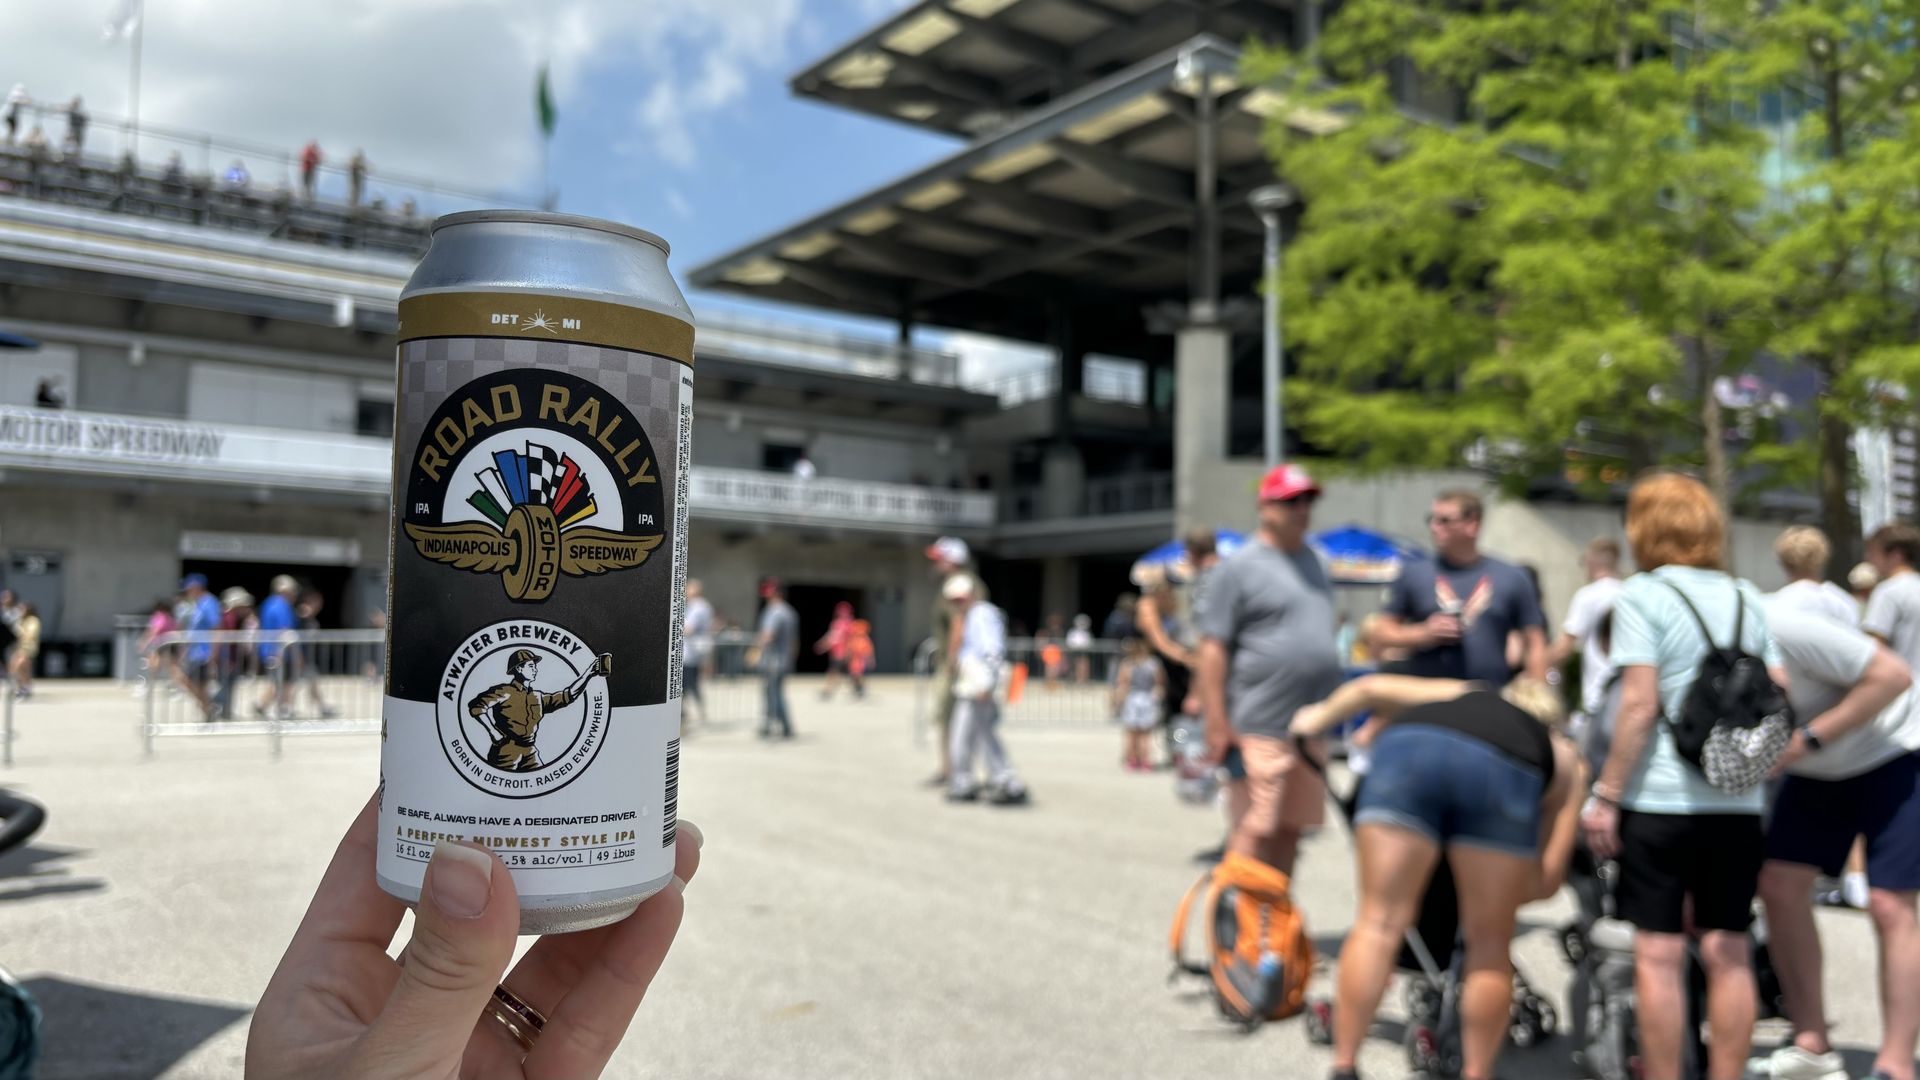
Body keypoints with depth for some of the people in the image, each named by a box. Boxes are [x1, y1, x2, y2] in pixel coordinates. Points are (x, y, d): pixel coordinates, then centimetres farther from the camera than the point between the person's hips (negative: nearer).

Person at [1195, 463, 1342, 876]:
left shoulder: (1313, 560, 16)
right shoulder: (1240, 567, -8)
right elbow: (1213, 648, -11)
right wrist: (1216, 722, -15)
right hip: (1262, 728, -7)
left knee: (1291, 827, 12)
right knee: (1256, 827, -8)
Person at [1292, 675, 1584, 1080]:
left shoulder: (1461, 694, 43)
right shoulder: (1565, 758, 37)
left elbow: (1373, 687, 32)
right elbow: (1548, 878, 28)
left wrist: (1319, 717, 48)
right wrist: (1498, 898, 44)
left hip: (1408, 748, 1)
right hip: (1504, 773, -1)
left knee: (1379, 921, 8)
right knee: (1490, 945, 17)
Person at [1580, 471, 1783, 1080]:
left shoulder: (1643, 596, -6)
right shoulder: (1747, 600, 11)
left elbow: (1640, 704, -13)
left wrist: (1605, 795, -10)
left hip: (1661, 801, -5)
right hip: (1738, 803, 5)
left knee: (1658, 955, 2)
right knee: (1728, 953, 10)